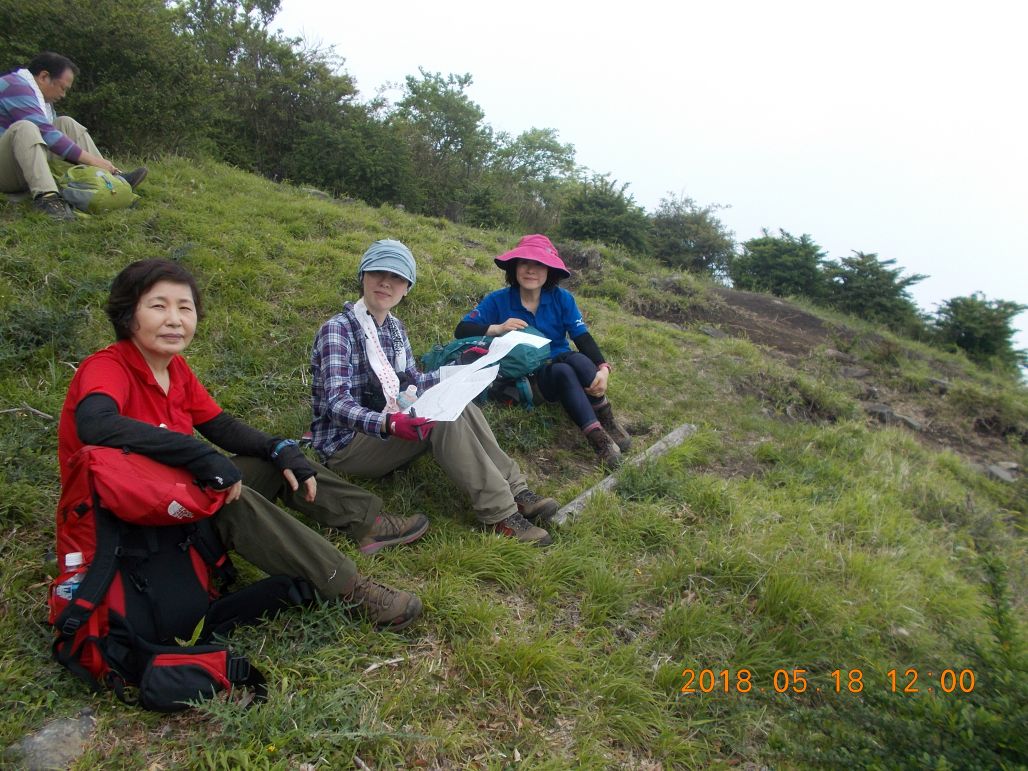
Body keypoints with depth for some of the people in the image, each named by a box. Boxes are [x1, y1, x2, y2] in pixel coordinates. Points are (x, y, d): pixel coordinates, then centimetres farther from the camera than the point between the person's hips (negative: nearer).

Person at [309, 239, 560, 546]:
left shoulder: (395, 327, 8)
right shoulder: (337, 329, -15)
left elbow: (411, 381, 17)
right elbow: (337, 402, -27)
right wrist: (386, 423, -46)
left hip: (388, 426, 7)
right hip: (344, 444, -7)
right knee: (442, 415, -27)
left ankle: (514, 490, -18)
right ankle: (500, 514, -28)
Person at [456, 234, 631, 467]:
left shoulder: (562, 298, -4)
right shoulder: (498, 300, -6)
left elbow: (583, 338, -11)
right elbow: (461, 330, -9)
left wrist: (603, 368, -29)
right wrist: (497, 329, -25)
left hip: (560, 366, 2)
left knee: (577, 359, -34)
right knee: (563, 372, -34)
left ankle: (607, 421, -25)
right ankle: (597, 437, -39)